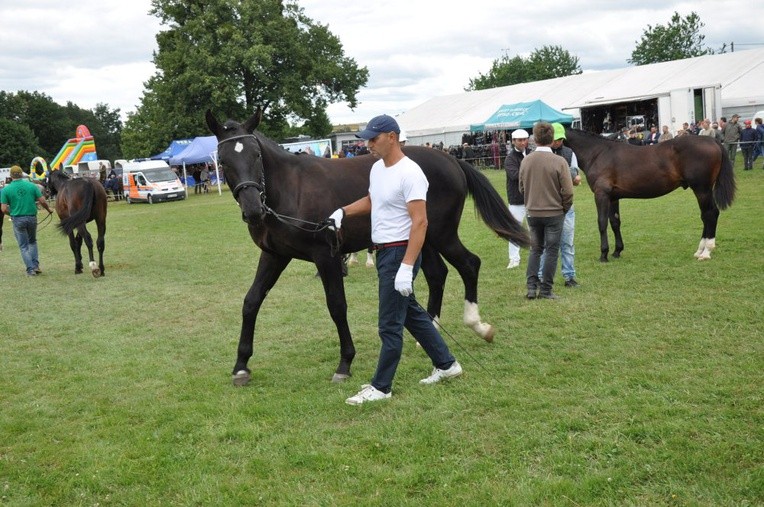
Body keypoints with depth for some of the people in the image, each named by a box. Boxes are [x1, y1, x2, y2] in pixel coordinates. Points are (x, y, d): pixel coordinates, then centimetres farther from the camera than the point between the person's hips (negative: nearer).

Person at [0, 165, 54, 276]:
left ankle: (31, 269, 5)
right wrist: (48, 209, 16)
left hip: (18, 220, -2)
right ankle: (36, 265, 14)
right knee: (32, 241, 23)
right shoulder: (32, 186, -2)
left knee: (23, 246, 9)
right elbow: (42, 201, -3)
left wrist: (12, 213, 13)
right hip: (32, 217, 2)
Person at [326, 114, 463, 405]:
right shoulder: (377, 168, 9)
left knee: (390, 324, -1)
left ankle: (381, 387, 10)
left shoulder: (409, 173, -20)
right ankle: (446, 364, 32)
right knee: (411, 313, 19)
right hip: (383, 252, 10)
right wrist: (344, 211, 10)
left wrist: (406, 267, -30)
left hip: (400, 252, -10)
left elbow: (420, 222, -24)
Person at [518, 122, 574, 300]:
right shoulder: (559, 161, -15)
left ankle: (531, 287, 10)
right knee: (551, 251, 7)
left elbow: (522, 188, 7)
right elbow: (568, 191, -13)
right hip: (554, 213, -3)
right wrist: (564, 209, 4)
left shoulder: (526, 161, -4)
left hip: (533, 213, 4)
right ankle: (545, 290, 10)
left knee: (535, 249, 17)